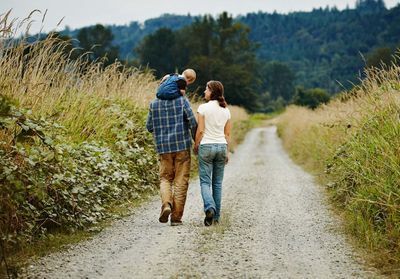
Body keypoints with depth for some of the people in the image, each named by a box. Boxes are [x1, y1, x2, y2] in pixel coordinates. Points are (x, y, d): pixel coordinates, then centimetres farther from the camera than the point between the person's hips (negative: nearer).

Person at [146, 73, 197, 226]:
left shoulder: (154, 103, 5)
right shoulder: (182, 100, -3)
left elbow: (149, 127, 8)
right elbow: (193, 122, -11)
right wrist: (196, 140, 2)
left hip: (164, 147, 2)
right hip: (182, 146, -2)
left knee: (165, 178, 15)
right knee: (180, 181, 5)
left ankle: (166, 204, -13)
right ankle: (176, 217, 3)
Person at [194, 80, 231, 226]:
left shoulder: (203, 108, -8)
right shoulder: (226, 110, 6)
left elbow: (200, 130, -10)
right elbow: (227, 134, 9)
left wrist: (196, 145, 4)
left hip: (206, 146, -4)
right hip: (221, 146, 4)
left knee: (205, 181, 0)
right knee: (217, 182, 10)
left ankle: (209, 207, -24)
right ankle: (216, 216, 12)